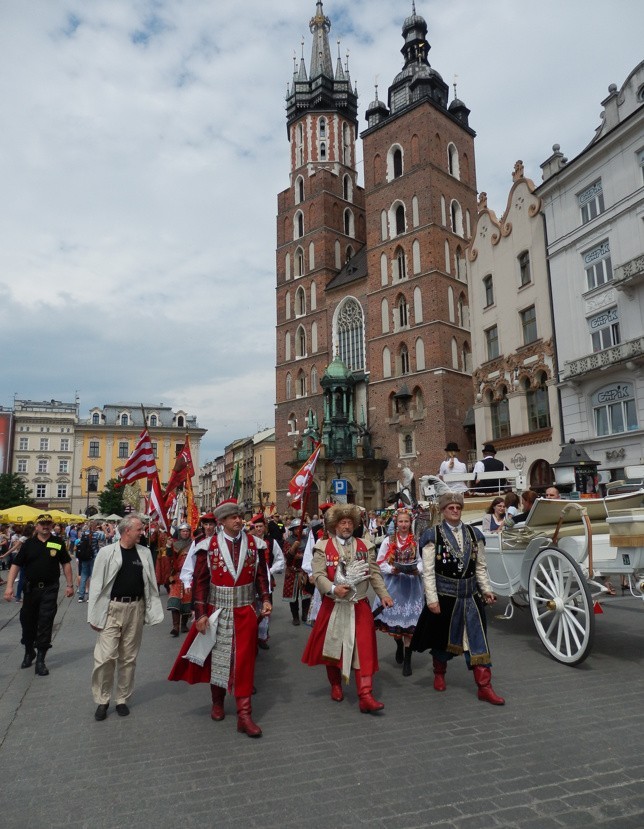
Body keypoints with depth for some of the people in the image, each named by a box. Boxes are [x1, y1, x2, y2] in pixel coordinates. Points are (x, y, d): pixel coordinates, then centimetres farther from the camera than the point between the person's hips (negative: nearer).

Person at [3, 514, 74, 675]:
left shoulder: (58, 543, -1)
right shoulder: (28, 543, -1)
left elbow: (66, 564, 5)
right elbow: (15, 565, -2)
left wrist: (70, 585, 3)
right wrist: (9, 586, -11)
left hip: (50, 589, -2)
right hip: (31, 588, 2)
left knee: (45, 623, -2)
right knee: (27, 621, 14)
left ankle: (40, 660, 8)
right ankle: (29, 652, 37)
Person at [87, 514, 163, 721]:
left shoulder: (145, 553, 4)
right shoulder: (107, 552, -6)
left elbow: (151, 584, 6)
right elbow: (96, 584, -4)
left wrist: (152, 610, 1)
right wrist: (94, 616, -5)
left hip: (135, 609, 3)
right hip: (112, 608, -3)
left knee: (129, 658, 11)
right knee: (106, 657, -4)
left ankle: (122, 699, 26)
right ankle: (102, 700, 17)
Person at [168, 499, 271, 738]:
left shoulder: (254, 544, -2)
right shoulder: (209, 546, -8)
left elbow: (261, 575, 4)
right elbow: (200, 581, -7)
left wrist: (265, 599, -8)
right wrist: (200, 613, -10)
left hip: (245, 611, 1)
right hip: (218, 611, -1)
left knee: (244, 660, 3)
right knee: (217, 657, 16)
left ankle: (244, 714, 10)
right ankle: (217, 702, 39)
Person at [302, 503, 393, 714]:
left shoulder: (365, 546, 6)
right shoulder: (323, 547, -3)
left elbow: (374, 573, 3)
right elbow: (318, 575, -11)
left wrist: (383, 594, -10)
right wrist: (333, 589, -27)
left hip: (359, 607, 1)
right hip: (333, 606, -1)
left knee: (363, 649, -3)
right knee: (332, 647, 12)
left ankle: (365, 696, -1)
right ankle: (335, 685, 35)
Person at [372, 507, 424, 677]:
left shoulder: (416, 541, -2)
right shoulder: (389, 541, -2)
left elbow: (421, 560, 6)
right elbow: (380, 563, 0)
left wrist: (418, 570, -14)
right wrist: (391, 570, -16)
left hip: (411, 584, 0)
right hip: (393, 583, 1)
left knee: (409, 619, -1)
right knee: (394, 616, 9)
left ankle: (407, 659, 10)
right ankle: (399, 645, 41)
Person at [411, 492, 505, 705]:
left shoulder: (474, 534, 5)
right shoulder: (433, 536, -7)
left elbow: (481, 567, 11)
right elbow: (428, 571, -9)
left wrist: (486, 590, 2)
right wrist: (432, 599, -13)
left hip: (471, 596, 3)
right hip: (444, 595, -3)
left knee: (478, 640, 2)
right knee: (443, 638, 13)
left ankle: (484, 687, 11)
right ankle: (439, 674, 38)